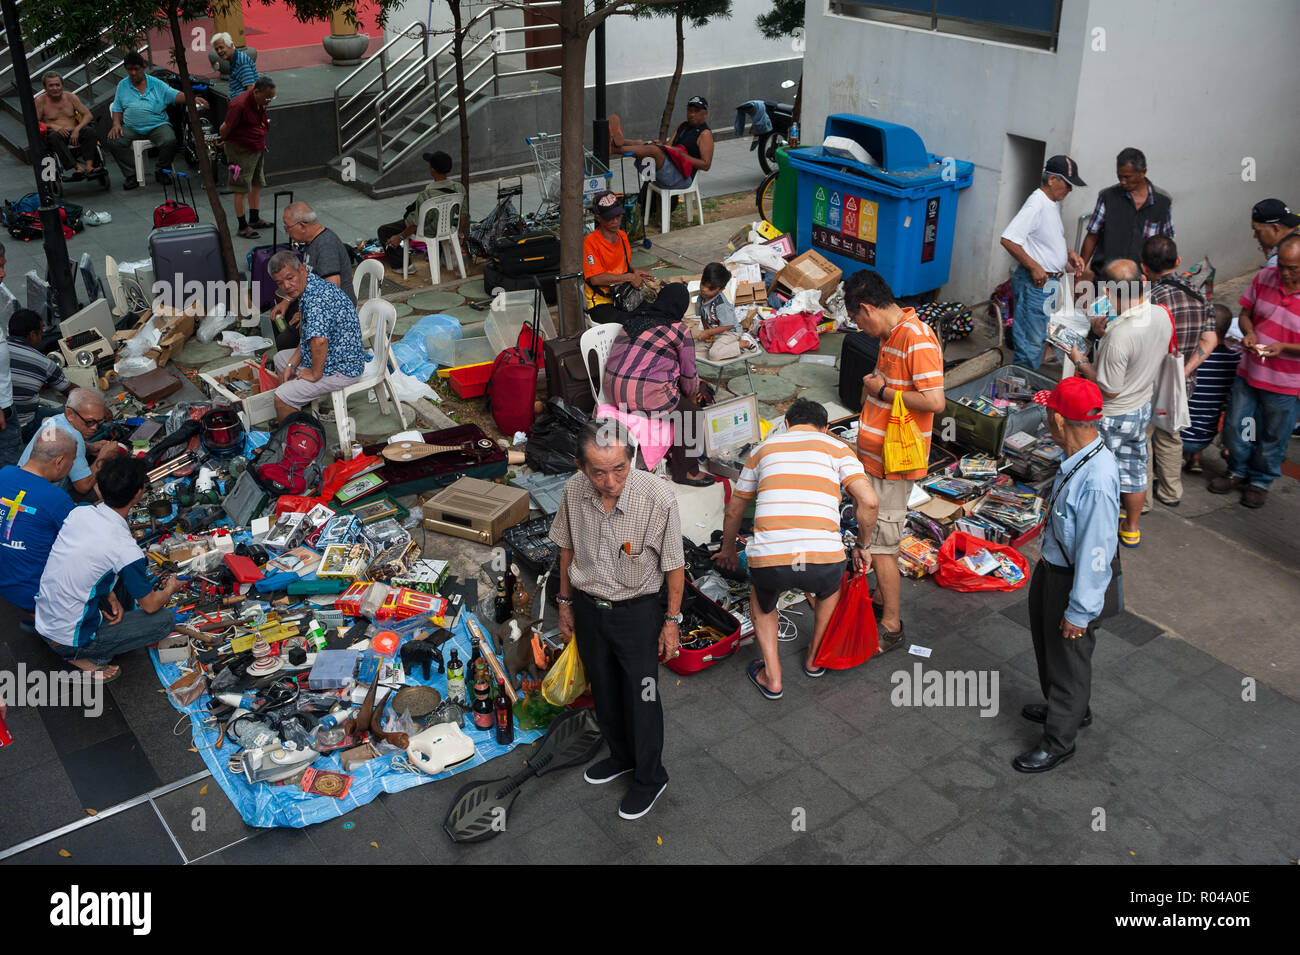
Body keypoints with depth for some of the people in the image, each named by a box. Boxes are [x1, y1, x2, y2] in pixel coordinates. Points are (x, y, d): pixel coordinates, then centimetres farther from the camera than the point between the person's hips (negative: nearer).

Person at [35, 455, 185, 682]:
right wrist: (171, 589, 11)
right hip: (70, 642, -7)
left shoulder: (78, 512, -6)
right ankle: (89, 657, 1)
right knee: (165, 619, 0)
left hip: (42, 622, 7)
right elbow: (150, 605, -11)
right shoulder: (126, 550, -25)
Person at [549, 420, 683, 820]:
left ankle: (650, 777, 32)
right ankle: (621, 755, 48)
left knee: (641, 697, 9)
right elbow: (567, 548, 2)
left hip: (638, 610, -4)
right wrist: (565, 601, 10)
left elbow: (674, 565, -15)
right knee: (603, 690, 22)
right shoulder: (573, 491, -17)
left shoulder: (659, 499, -29)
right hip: (587, 605, 4)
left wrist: (672, 621, -8)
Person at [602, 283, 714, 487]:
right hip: (644, 394, -8)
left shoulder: (635, 319, 16)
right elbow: (689, 373, 3)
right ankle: (685, 471, 18)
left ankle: (668, 451, 35)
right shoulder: (680, 330, -5)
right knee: (690, 411, 12)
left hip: (613, 389, 8)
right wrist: (692, 394, 25)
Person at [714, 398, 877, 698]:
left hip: (769, 561, 1)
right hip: (823, 559, 0)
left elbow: (734, 510, 31)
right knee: (831, 584, 37)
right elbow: (868, 501, 2)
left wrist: (728, 549, 49)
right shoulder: (837, 448, 17)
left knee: (761, 600, 36)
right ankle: (815, 657, 47)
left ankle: (772, 676, 29)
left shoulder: (764, 449, 23)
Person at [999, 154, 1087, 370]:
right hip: (1034, 282, -10)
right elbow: (1008, 239, -26)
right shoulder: (1036, 203, -17)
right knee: (1030, 341, -7)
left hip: (1050, 282, 10)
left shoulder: (1053, 203, 14)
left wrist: (1068, 253, 11)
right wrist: (1034, 267, -23)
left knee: (1039, 338, 16)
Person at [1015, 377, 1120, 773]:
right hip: (1051, 566, 9)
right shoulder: (1078, 458, -8)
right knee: (1046, 644, 29)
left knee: (1068, 659, 13)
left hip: (1075, 581, -9)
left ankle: (1058, 742, 35)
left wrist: (1079, 611, -20)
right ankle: (1070, 708, 55)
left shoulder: (1097, 481, -36)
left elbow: (1096, 552, -29)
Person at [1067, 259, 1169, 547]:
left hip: (1111, 417, -8)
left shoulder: (1119, 335, -35)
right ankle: (1131, 529, 42)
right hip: (1143, 408, 8)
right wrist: (1106, 334, 3)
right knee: (1134, 469, 24)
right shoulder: (1161, 316, -10)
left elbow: (1109, 389, -25)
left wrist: (1080, 362, -14)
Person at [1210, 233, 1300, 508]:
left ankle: (1261, 481, 35)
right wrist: (1249, 332, -13)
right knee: (1234, 425, 15)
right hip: (1249, 372, 4)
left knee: (1273, 437, 13)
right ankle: (1238, 471, 39)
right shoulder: (1265, 278, -6)